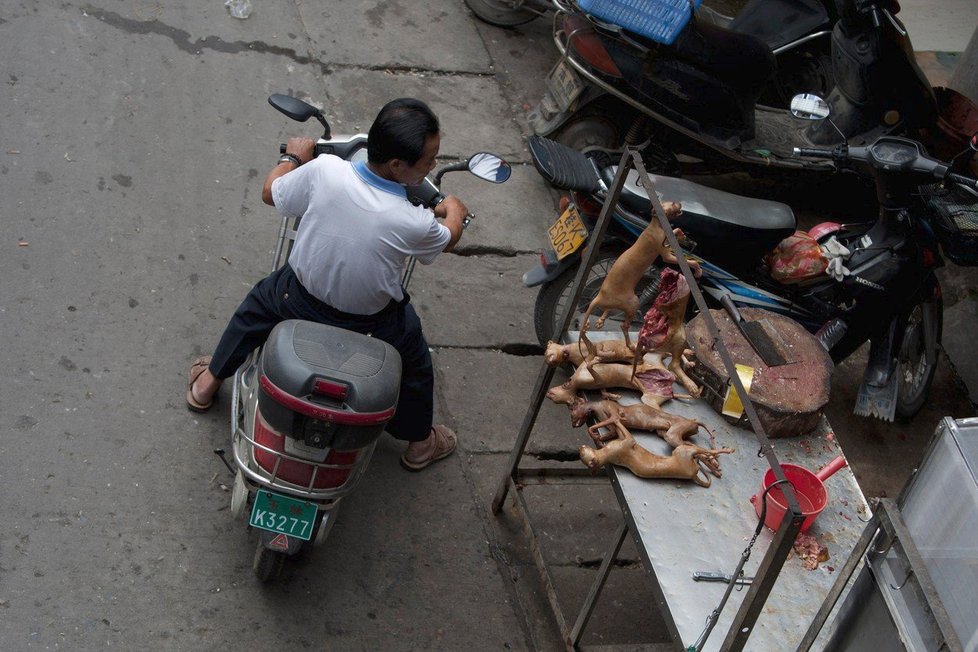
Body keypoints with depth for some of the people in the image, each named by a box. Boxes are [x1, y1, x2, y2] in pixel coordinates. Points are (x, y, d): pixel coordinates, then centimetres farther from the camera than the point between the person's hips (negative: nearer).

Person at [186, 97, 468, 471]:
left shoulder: (324, 170, -28)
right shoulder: (414, 223, -32)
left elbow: (271, 193, -6)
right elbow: (447, 240, -6)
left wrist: (292, 157, 15)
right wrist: (454, 212, 18)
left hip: (297, 298, 3)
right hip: (370, 322, -2)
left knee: (259, 303, 36)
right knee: (414, 363, 29)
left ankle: (207, 383, 54)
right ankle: (420, 443, 49)